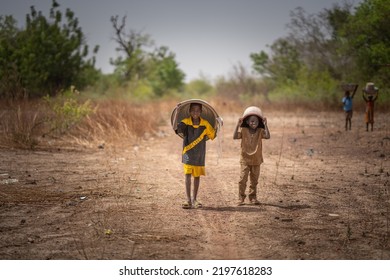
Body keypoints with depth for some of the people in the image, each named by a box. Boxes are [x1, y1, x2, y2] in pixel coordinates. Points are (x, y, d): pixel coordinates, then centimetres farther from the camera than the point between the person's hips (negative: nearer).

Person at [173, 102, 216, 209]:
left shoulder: (205, 124, -6)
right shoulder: (186, 122, -11)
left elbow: (212, 135, 6)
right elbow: (175, 128, -29)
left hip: (199, 154, 2)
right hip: (188, 152, -2)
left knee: (197, 176, 11)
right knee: (188, 175, -7)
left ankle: (194, 199, 21)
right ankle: (188, 199, -5)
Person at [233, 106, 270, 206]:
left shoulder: (260, 131, -2)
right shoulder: (243, 130, -5)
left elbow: (267, 136, -21)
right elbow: (235, 137, -20)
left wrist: (265, 125, -24)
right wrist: (238, 125, -27)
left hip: (256, 160, 2)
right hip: (245, 159, -2)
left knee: (254, 180, 10)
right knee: (243, 179, -7)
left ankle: (253, 197, 20)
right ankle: (241, 198, 0)